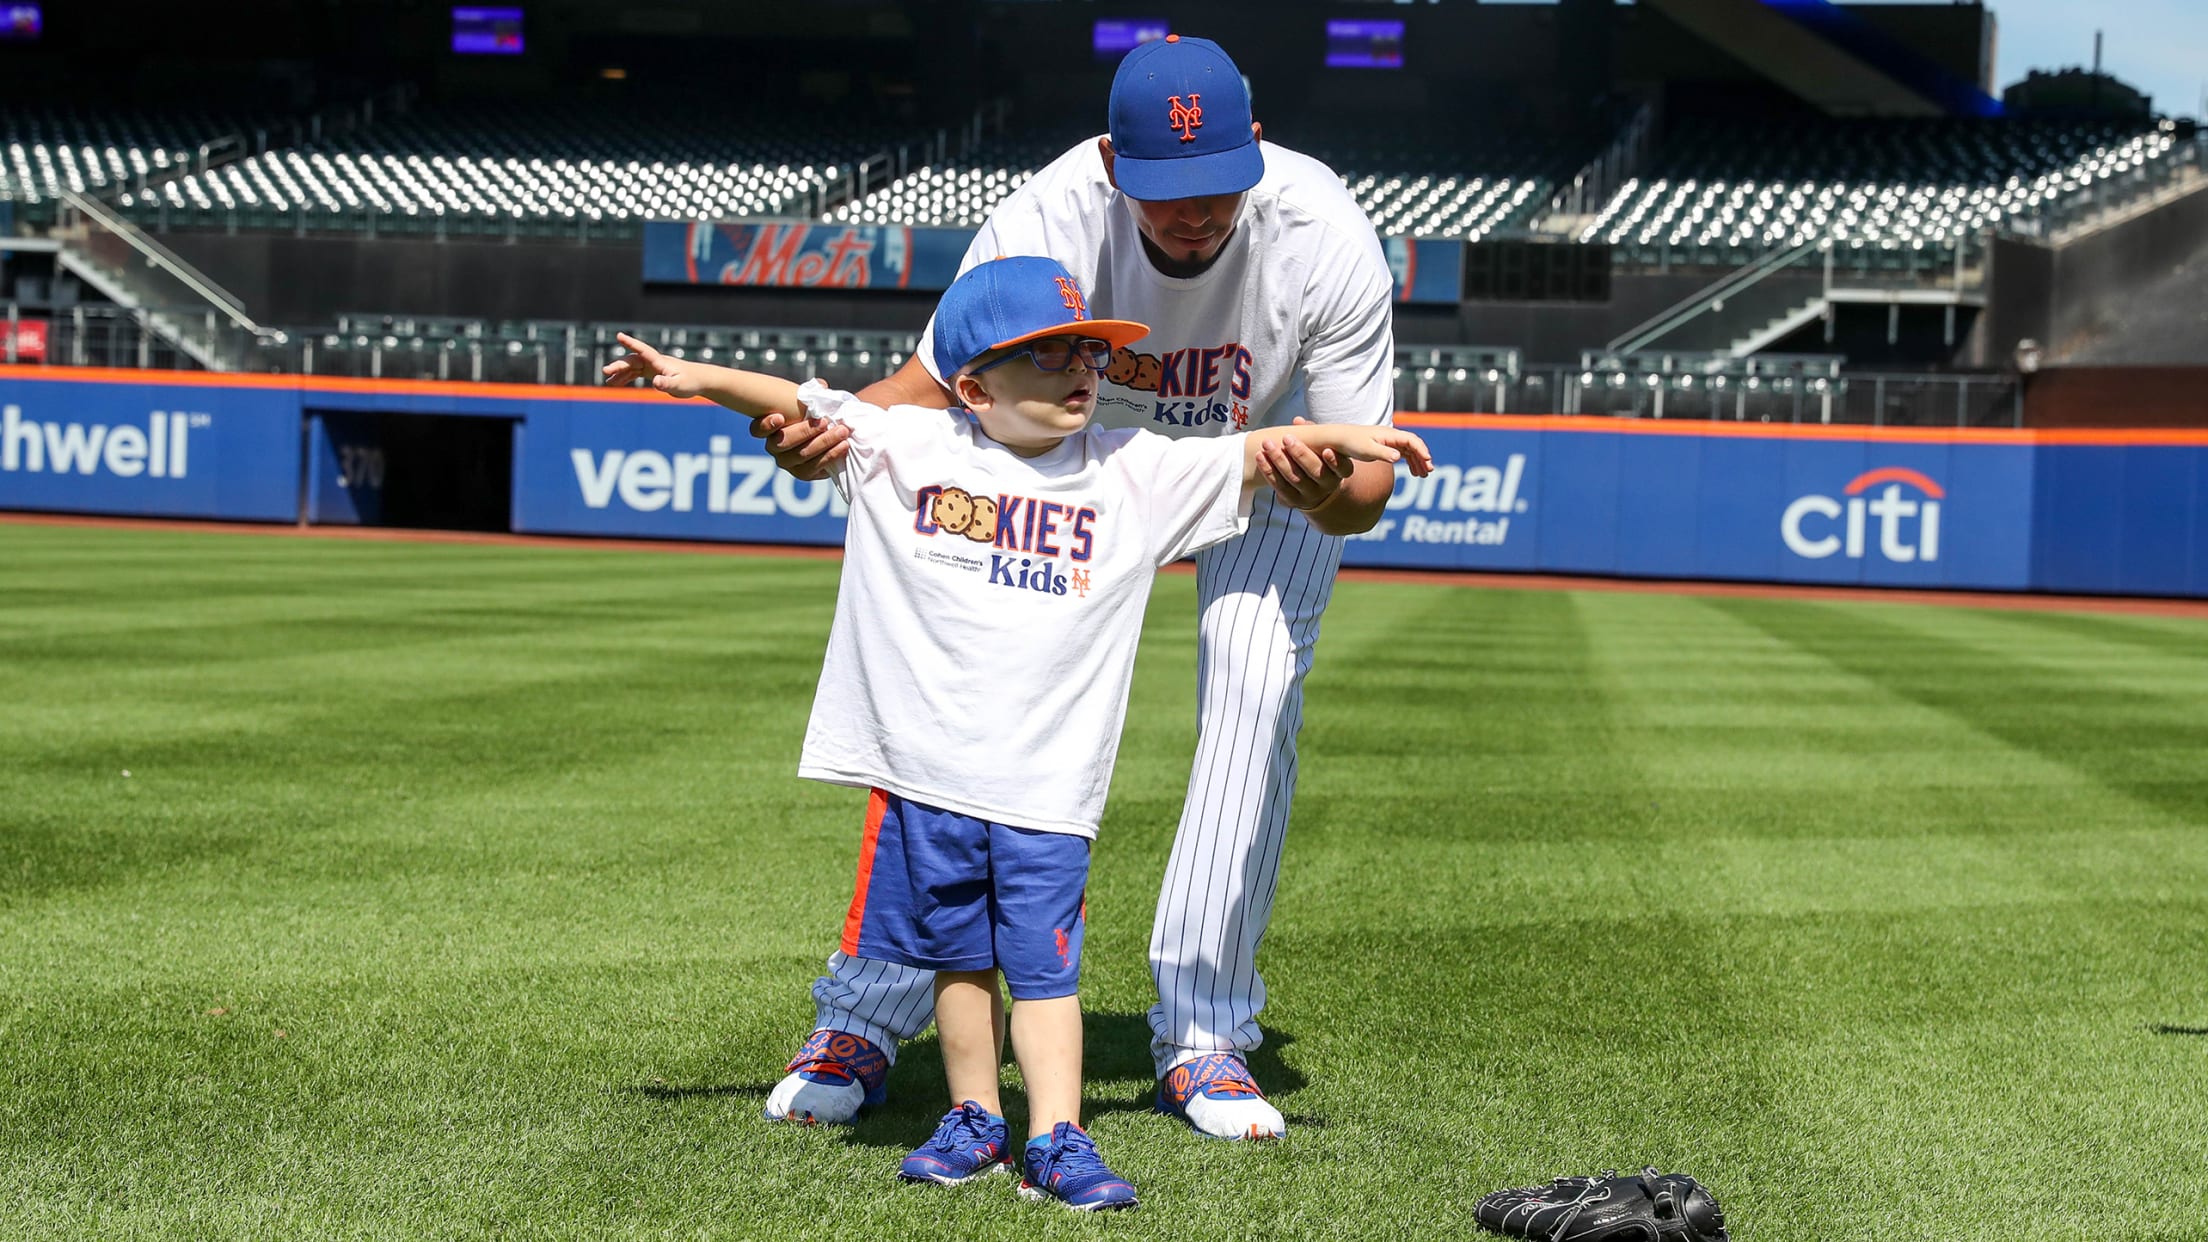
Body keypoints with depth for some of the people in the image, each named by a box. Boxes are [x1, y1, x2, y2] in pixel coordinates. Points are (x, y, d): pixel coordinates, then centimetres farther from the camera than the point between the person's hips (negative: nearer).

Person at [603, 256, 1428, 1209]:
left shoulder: (1134, 475, 5)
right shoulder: (905, 449, 3)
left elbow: (1247, 456, 5)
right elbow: (797, 405, 6)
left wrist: (1344, 438, -5)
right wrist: (695, 376, -3)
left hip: (1047, 784, 0)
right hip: (923, 771, 0)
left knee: (1044, 965, -2)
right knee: (959, 957, 10)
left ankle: (1055, 1140, 0)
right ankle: (975, 1120, 23)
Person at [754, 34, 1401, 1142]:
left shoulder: (1327, 242, -37)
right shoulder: (1045, 225, -36)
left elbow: (1367, 490, -32)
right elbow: (936, 383, -25)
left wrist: (1327, 488, -58)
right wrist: (824, 429, -47)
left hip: (1276, 458, 0)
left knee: (1255, 687, -20)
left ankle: (1203, 1036, -7)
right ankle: (866, 1017, 0)